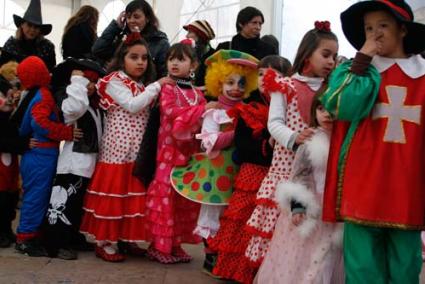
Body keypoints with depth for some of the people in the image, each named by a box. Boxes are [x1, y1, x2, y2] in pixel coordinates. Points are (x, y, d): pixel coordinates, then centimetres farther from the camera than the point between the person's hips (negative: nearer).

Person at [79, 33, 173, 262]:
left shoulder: (143, 86, 18)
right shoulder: (114, 81, -6)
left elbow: (149, 116, 16)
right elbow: (132, 106, -19)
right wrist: (157, 85, -16)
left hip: (138, 153, 7)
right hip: (118, 150, -7)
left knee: (134, 194, 9)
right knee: (114, 194, -4)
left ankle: (126, 238, 20)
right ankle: (105, 242, 5)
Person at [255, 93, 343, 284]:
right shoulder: (311, 143, -5)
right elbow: (298, 176, -6)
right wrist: (297, 207, -14)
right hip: (311, 211, -3)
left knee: (329, 264, 8)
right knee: (304, 261, 2)